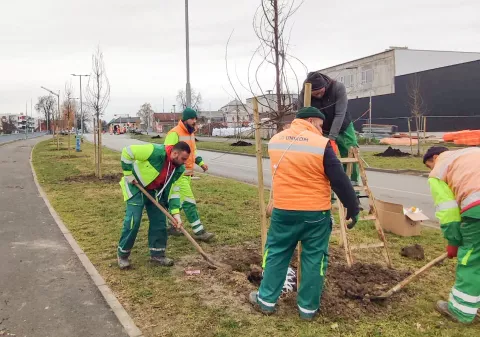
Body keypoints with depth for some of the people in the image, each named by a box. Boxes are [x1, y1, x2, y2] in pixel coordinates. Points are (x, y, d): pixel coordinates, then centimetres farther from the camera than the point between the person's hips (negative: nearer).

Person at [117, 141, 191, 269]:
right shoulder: (156, 152, -33)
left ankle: (157, 254, 18)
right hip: (136, 187, -6)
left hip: (155, 191, 6)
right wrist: (128, 174, -22)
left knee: (160, 221, 4)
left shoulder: (179, 169, -11)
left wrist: (175, 212, -15)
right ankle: (122, 254, 9)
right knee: (133, 221, -9)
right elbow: (127, 151, -28)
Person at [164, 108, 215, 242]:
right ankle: (199, 232, -7)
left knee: (177, 201, 16)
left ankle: (169, 225, 29)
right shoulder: (175, 133, -16)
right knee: (189, 202, -10)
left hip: (187, 174, 9)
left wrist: (200, 162, 14)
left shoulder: (190, 133, 15)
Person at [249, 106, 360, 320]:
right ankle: (308, 307, 21)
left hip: (283, 210, 3)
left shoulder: (275, 141, 4)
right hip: (316, 213, -3)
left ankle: (266, 300, 25)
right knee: (314, 259, 11)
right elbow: (341, 181, -9)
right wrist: (353, 208, 1)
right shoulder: (321, 144, -12)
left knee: (276, 254, 17)